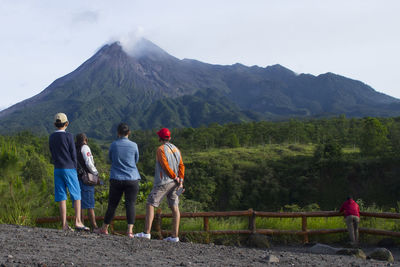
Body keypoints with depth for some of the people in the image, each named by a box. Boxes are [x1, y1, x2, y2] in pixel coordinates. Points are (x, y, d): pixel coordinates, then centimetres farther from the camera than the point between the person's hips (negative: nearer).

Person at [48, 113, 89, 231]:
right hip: (69, 169, -5)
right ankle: (78, 222, -8)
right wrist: (75, 169, 4)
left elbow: (53, 155, 13)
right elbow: (73, 154, -6)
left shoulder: (51, 137, 8)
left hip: (57, 170, 5)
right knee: (76, 196, 1)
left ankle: (64, 225, 2)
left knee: (62, 198, 4)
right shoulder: (68, 136, -7)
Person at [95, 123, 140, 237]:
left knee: (112, 204, 10)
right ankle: (130, 230, -9)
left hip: (116, 179, 1)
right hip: (132, 179, -1)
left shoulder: (113, 144, 0)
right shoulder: (134, 145, -1)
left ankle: (104, 228, 22)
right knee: (130, 204, -2)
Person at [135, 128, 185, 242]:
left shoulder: (161, 149, -8)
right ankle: (175, 236, 3)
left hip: (163, 182, -7)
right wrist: (181, 180, 1)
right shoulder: (176, 149, 13)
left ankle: (146, 233, -8)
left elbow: (165, 165, -15)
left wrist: (175, 177, -8)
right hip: (174, 183, 7)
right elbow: (181, 166, 8)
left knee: (150, 204, -2)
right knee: (174, 207, 4)